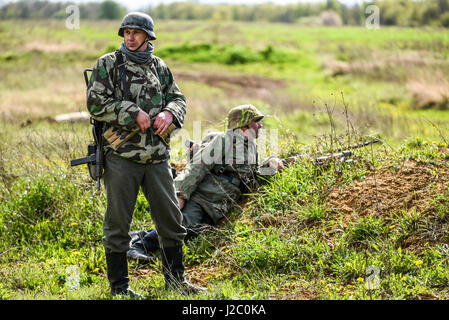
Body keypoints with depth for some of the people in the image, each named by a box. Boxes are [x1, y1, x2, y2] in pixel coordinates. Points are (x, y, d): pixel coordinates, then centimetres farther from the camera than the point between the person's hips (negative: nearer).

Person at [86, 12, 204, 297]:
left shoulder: (160, 67, 13)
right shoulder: (108, 64, -1)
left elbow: (178, 99, 17)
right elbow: (96, 103, -9)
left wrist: (169, 113, -6)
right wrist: (134, 114, -16)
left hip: (157, 156, 4)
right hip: (121, 155, -4)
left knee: (171, 217, 9)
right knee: (117, 222, 1)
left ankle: (175, 277, 25)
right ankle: (119, 286, 12)